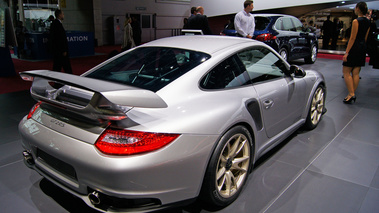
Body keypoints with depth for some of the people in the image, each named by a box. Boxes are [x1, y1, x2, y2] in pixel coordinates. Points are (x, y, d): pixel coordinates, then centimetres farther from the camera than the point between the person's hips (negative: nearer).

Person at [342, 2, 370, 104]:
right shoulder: (367, 22, 12)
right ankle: (352, 94, 14)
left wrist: (346, 52, -16)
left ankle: (351, 94, -9)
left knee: (346, 72, -2)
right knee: (356, 73, 10)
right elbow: (365, 38, 16)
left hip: (354, 47, -8)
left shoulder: (356, 21, -13)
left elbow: (352, 38, -16)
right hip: (363, 48, 8)